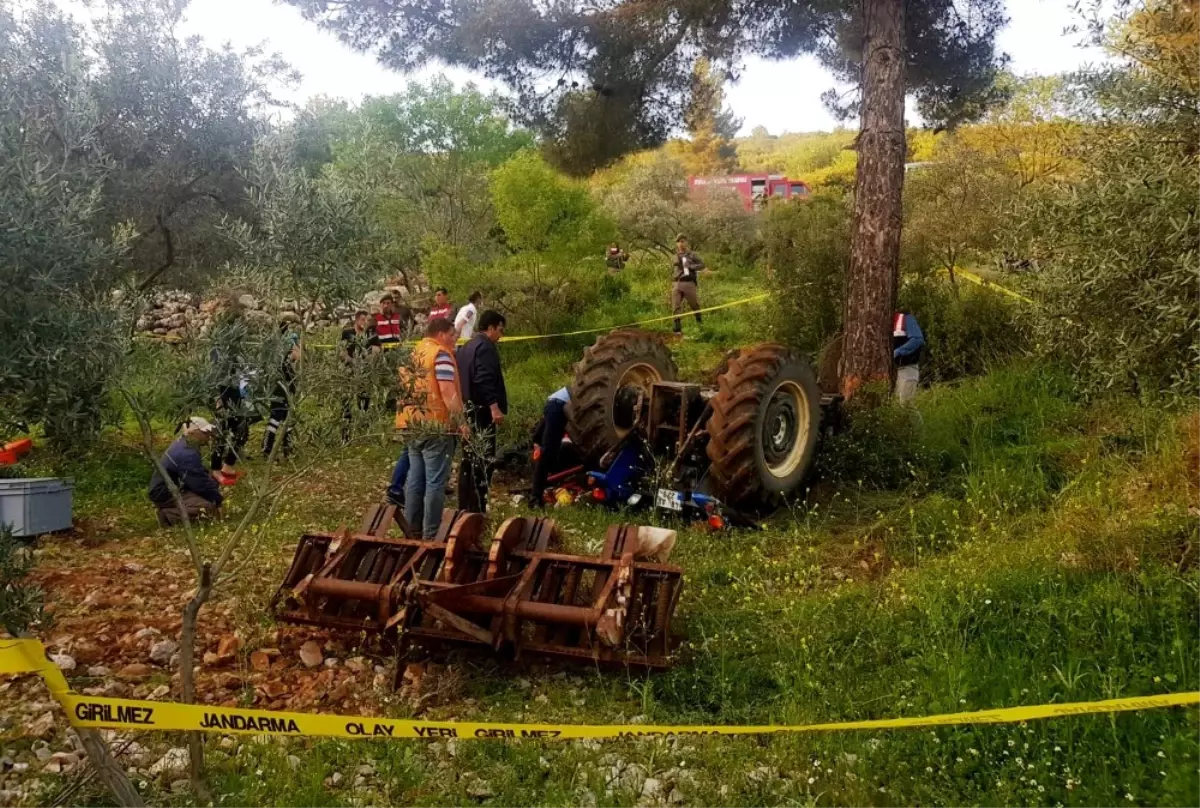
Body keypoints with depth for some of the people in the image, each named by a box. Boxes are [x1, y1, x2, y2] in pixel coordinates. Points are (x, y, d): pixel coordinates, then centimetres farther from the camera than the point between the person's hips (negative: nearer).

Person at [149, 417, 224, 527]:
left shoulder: (184, 444, 5)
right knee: (208, 506, -25)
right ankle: (168, 515, -12)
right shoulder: (187, 454, -27)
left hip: (172, 487, 11)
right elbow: (201, 483, -20)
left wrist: (214, 484, 4)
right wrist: (218, 499, -8)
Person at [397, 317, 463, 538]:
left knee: (415, 479, 13)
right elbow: (447, 391, -19)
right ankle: (430, 534, -2)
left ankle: (412, 530, 18)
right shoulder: (441, 354, -10)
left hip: (413, 424, 8)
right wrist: (460, 422, -16)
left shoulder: (414, 353, 15)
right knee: (435, 482, -4)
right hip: (436, 425, -8)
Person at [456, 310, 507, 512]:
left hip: (467, 409, 10)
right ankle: (477, 509, -9)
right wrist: (494, 406, -28)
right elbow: (484, 380, -24)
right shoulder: (486, 347, -12)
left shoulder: (466, 348, 18)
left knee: (469, 460, 14)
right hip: (481, 411, -10)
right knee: (483, 460, -8)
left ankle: (464, 508, 19)